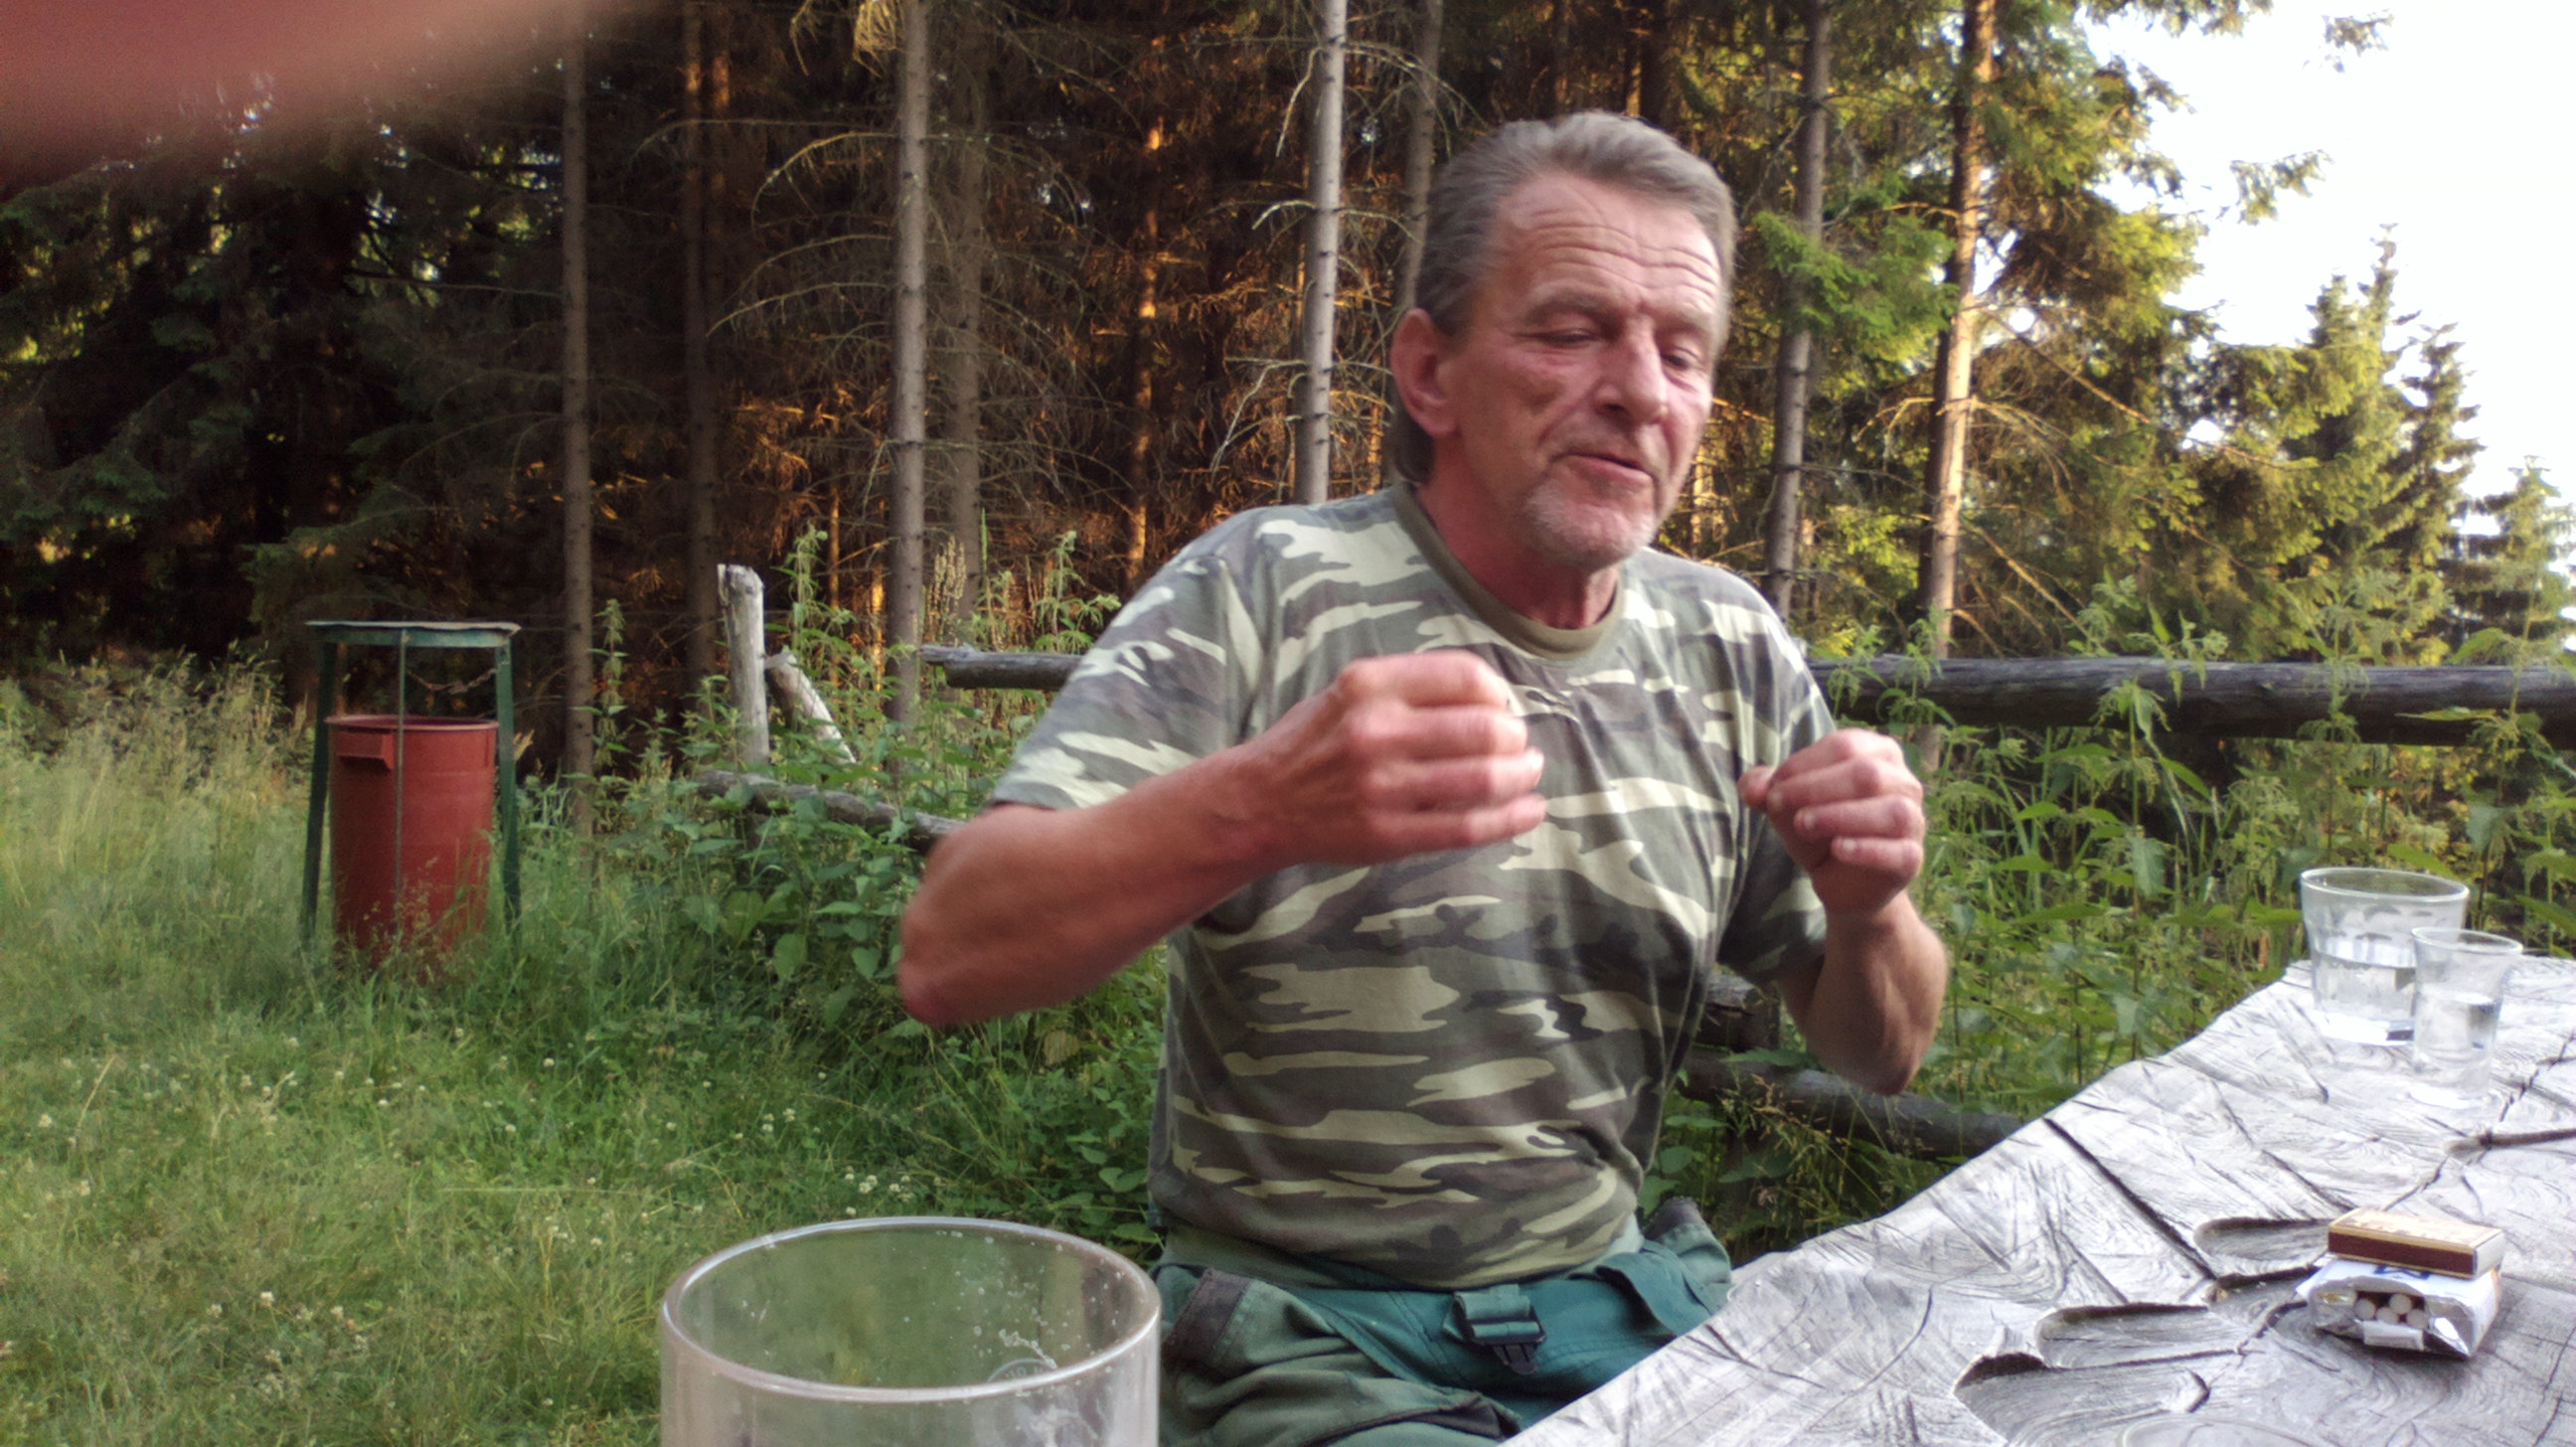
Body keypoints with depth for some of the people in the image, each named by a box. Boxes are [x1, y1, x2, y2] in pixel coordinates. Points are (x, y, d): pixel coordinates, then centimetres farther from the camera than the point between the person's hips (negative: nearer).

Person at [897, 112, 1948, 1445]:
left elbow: (1878, 1056, 8)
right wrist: (1256, 803, -39)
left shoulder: (1731, 650, 2)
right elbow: (945, 960, -22)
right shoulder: (1260, 591, -12)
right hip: (1313, 1337, -4)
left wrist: (1869, 909, -16)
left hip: (1621, 1294, 5)